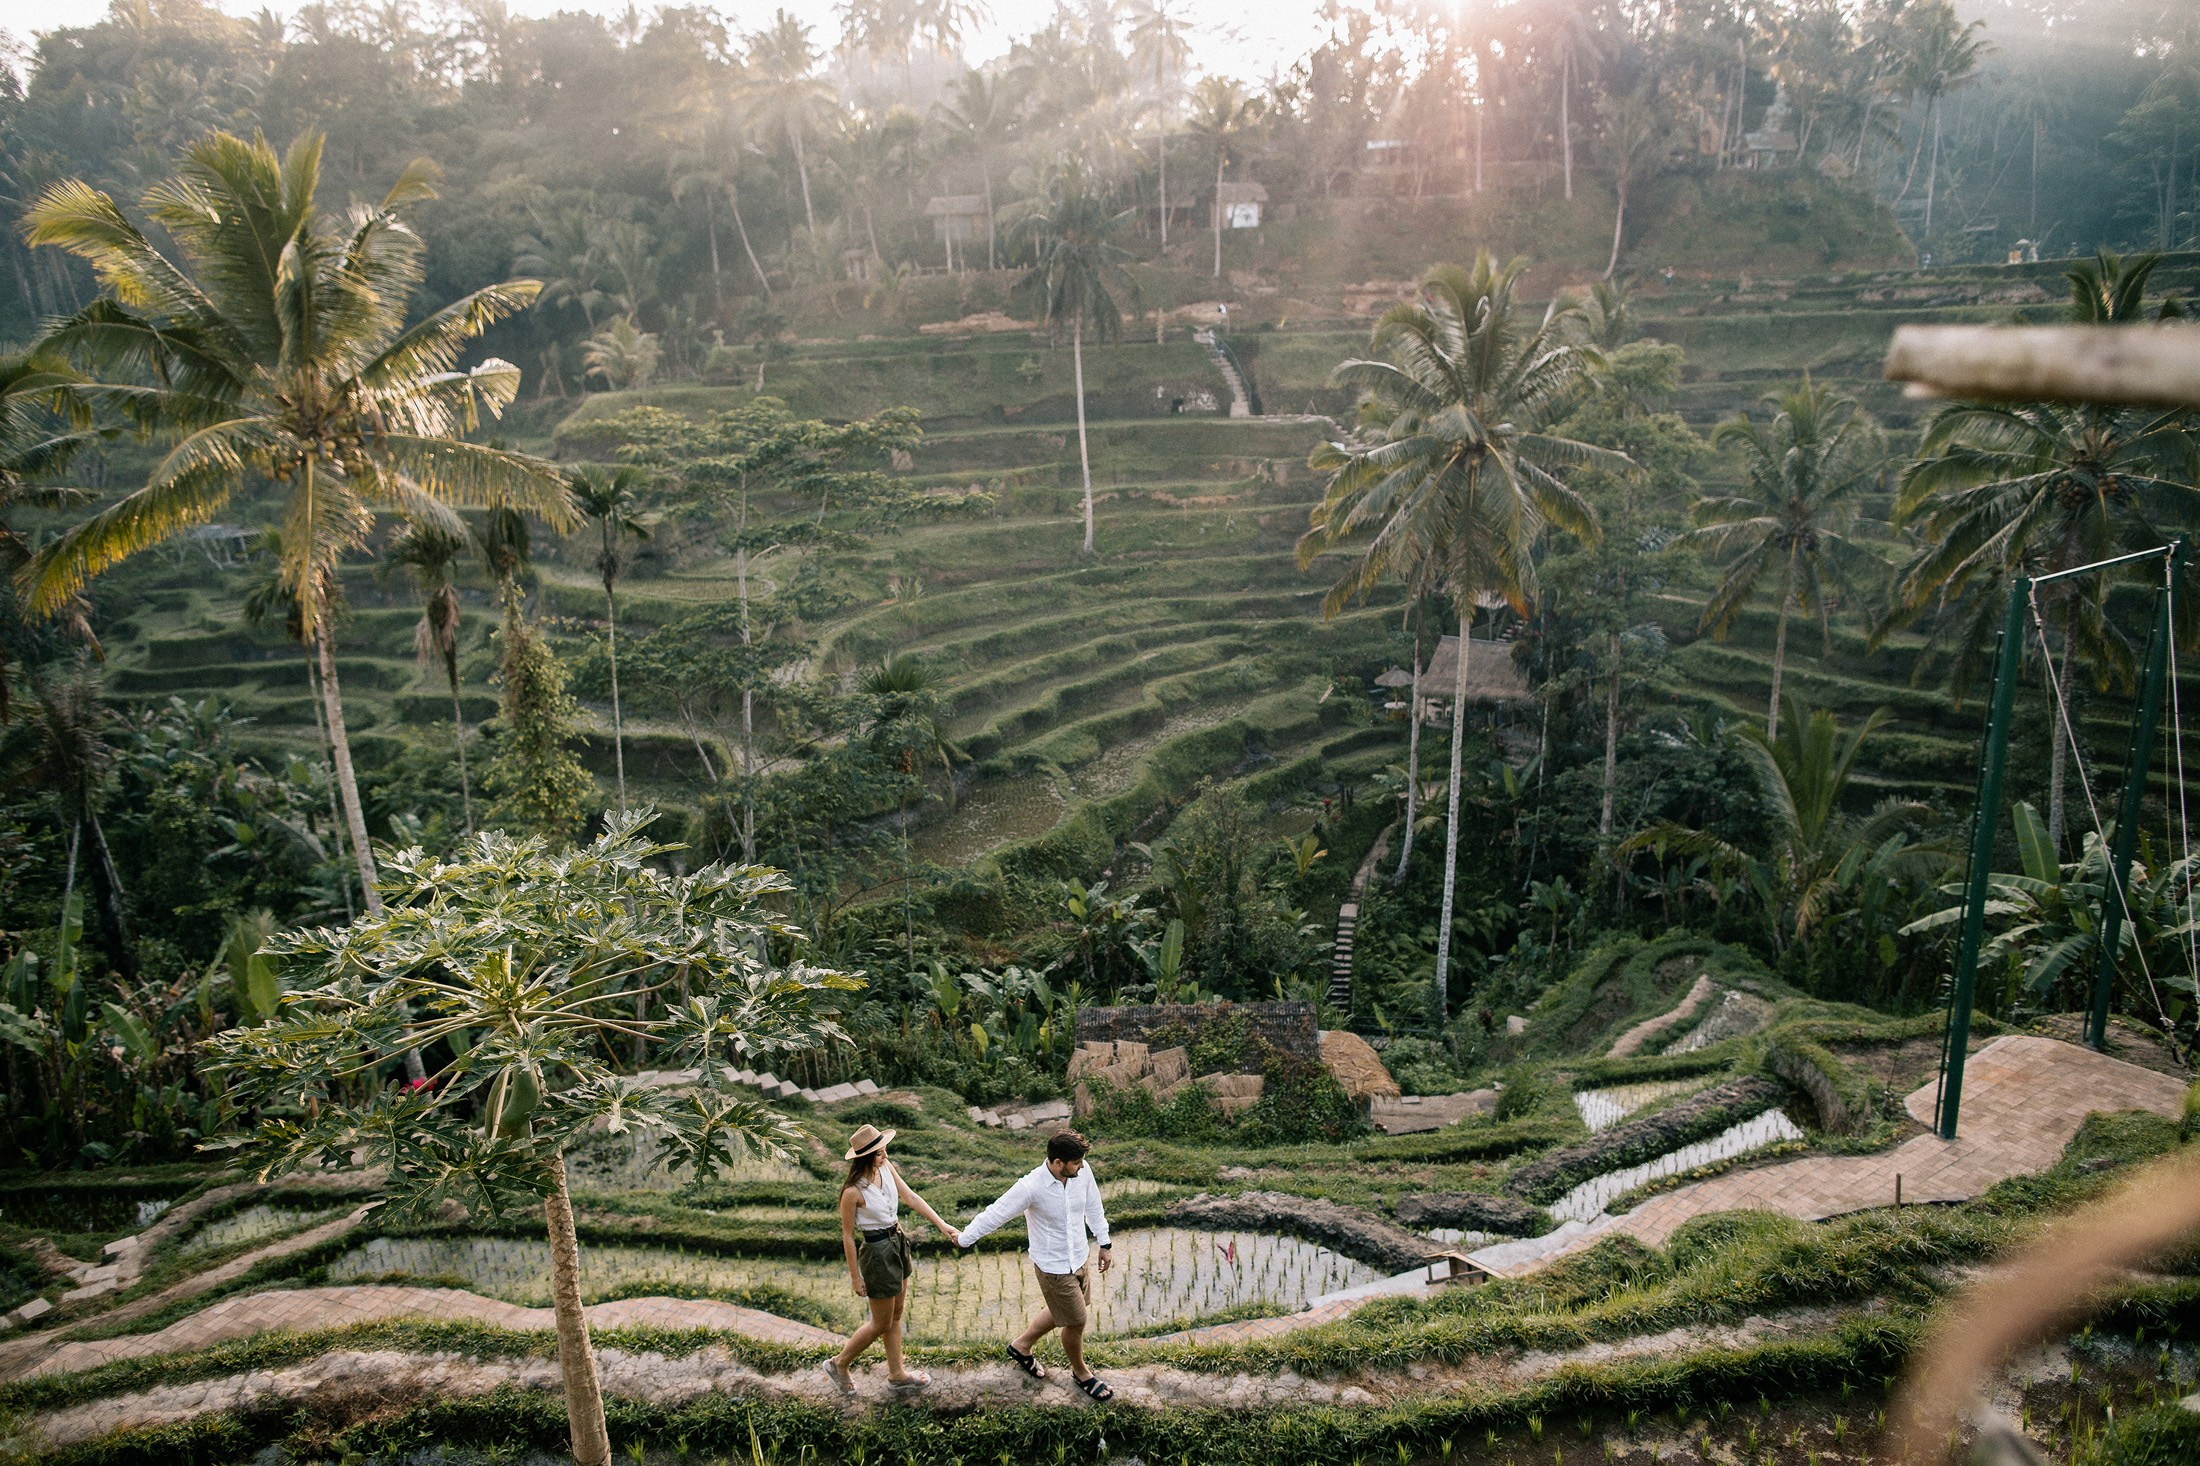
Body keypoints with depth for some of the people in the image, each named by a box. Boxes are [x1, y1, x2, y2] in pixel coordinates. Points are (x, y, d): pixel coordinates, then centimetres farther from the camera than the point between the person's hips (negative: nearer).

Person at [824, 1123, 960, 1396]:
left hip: (898, 1242, 7)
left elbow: (911, 1197, -3)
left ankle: (897, 1374, 38)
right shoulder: (853, 1192, -27)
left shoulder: (886, 1168, -8)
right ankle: (839, 1364, 32)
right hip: (877, 1251, -7)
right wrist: (855, 1276, -9)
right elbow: (848, 1235, -17)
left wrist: (941, 1225, -8)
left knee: (896, 1316, 21)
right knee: (882, 1324, 10)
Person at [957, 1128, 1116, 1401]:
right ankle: (1081, 1373, 38)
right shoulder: (1031, 1188, -32)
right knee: (1077, 1322, 9)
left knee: (1060, 1313, 25)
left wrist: (1104, 1242, 12)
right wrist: (963, 1239, -8)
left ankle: (1022, 1346, 50)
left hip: (1081, 1258, 6)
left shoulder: (1082, 1171, -15)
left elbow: (1093, 1206, 4)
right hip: (1053, 1267, -6)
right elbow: (995, 1214, -20)